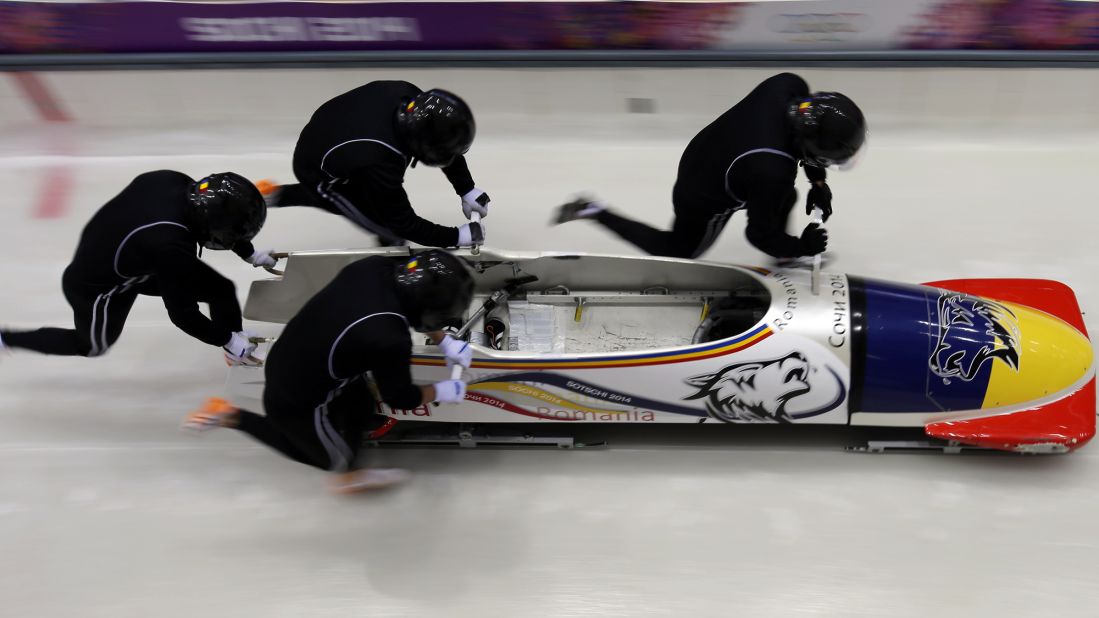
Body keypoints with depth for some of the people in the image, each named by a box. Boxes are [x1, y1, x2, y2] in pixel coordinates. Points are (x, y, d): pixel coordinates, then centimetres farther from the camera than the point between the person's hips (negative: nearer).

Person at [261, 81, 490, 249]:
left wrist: (467, 189, -10)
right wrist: (457, 237, -21)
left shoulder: (407, 96, -28)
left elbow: (446, 146, -10)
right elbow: (405, 224, -29)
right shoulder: (378, 164, -44)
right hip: (318, 174, -7)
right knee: (391, 233, -11)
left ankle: (278, 194, 43)